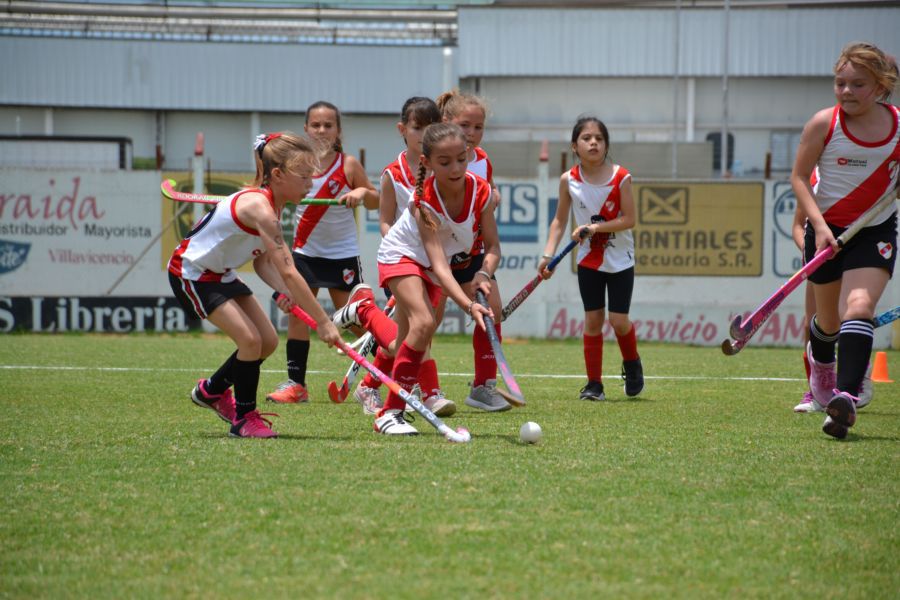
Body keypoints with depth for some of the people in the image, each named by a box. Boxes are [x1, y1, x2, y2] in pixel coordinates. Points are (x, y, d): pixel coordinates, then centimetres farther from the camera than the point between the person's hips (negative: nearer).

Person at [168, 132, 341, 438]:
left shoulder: (272, 204, -1)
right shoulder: (259, 207, -32)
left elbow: (262, 262, 0)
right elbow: (288, 272, -35)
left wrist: (286, 293, -20)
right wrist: (323, 322, -33)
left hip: (219, 273, 10)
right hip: (190, 273, -10)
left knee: (268, 341, 8)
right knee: (250, 339, -18)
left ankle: (212, 390, 31)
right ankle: (244, 418, 0)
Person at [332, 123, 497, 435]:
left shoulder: (480, 191, -22)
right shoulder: (424, 202, -34)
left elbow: (492, 246, -13)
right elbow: (438, 265, -41)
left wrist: (483, 273, -35)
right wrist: (469, 306, -54)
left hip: (429, 265, 6)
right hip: (401, 255, -6)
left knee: (403, 348, 7)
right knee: (424, 322, -30)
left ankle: (363, 309, 38)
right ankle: (391, 413, -21)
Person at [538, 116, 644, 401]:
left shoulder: (620, 177, -14)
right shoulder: (569, 180, -7)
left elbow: (629, 219, -14)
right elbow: (560, 220, 2)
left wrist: (596, 227, -25)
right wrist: (548, 254, -9)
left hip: (620, 260, -2)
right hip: (589, 260, 2)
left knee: (619, 320, -5)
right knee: (593, 319, 1)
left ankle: (632, 365, 25)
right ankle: (594, 383, 8)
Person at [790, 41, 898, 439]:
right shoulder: (824, 124, -12)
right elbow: (799, 177, -6)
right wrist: (819, 225, -17)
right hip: (827, 230, 1)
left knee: (859, 306, -22)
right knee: (828, 319, 15)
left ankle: (845, 397, -33)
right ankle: (819, 361, 51)